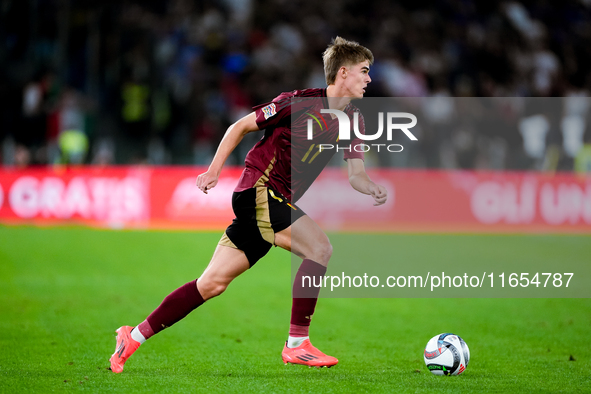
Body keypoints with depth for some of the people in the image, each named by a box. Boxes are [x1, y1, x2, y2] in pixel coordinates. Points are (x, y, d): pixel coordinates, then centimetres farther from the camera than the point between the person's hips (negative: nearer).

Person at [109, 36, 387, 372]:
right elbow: (241, 127, -3)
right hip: (259, 191, -8)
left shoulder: (352, 121, 9)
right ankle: (297, 344, -17)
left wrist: (372, 188, -13)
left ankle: (135, 336, 10)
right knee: (320, 247, -22)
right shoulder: (300, 103, -12)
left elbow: (356, 174, 9)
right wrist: (214, 171, -7)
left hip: (277, 205, 8)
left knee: (212, 284, 4)